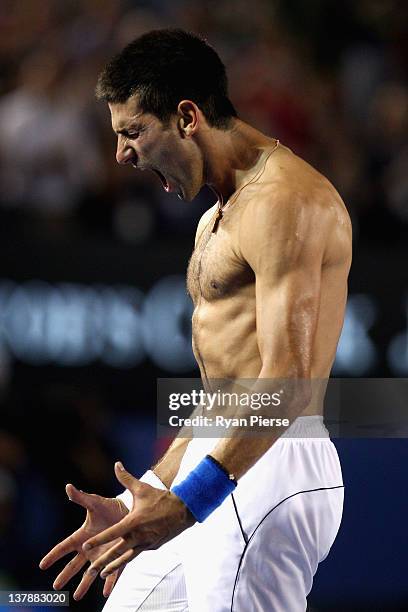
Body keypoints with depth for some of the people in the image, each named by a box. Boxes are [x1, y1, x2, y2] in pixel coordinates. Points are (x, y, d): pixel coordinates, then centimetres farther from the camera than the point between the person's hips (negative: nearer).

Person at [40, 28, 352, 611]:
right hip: (218, 465, 10)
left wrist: (186, 501, -29)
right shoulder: (219, 217, 22)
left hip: (269, 472, -10)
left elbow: (289, 381, -22)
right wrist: (139, 506, 21)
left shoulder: (285, 202, -12)